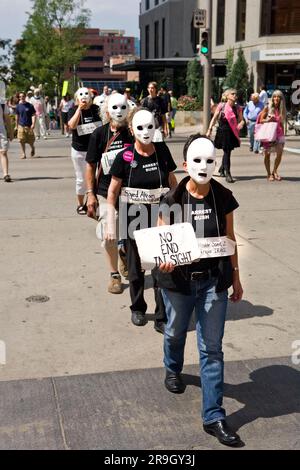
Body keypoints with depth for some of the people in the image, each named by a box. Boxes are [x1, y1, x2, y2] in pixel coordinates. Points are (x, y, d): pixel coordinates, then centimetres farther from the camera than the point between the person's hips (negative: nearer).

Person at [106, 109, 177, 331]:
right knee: (136, 267, 14)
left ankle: (162, 318, 10)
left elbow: (172, 181, 9)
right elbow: (113, 192, -3)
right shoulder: (125, 157, -9)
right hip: (135, 218, -1)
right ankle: (138, 308, 36)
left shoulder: (162, 150, -2)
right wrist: (111, 222, -6)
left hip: (161, 216, 1)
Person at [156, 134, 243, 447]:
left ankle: (213, 417, 10)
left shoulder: (223, 198, -6)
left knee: (212, 348, 2)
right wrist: (163, 260, -30)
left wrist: (236, 277, 9)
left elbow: (230, 240, 4)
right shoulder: (172, 200, -12)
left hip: (214, 280, 1)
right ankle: (173, 369, 58)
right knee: (175, 332, 24)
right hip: (178, 279, 0)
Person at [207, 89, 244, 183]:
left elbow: (241, 120, 8)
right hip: (222, 132, -3)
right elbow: (214, 118, 2)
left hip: (232, 132, 3)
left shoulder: (237, 108, 2)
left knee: (227, 151, 15)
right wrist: (210, 129, 0)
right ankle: (227, 174, -5)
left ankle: (222, 169, 37)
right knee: (227, 152, -6)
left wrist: (241, 124, -15)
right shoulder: (221, 106, -4)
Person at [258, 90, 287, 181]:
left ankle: (275, 171, 12)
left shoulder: (282, 110, 7)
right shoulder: (268, 108, -1)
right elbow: (261, 120, 2)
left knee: (280, 153, -8)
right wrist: (268, 120, -17)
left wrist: (283, 134, 7)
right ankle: (269, 174, 16)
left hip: (279, 134, 2)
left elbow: (282, 123, 11)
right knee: (267, 154, 3)